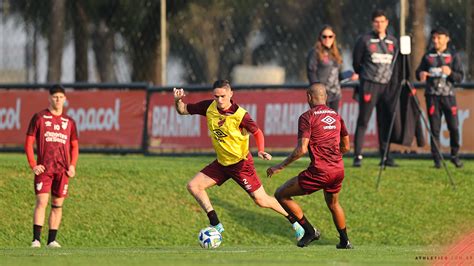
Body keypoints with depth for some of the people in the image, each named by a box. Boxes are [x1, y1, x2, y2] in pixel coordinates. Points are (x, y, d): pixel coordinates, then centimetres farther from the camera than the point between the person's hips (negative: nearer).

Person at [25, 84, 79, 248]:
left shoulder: (69, 121, 12)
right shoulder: (39, 117, 3)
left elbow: (74, 146, 17)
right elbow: (28, 143, 2)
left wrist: (72, 165, 1)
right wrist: (33, 165, -8)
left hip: (62, 169, 3)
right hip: (44, 168, -3)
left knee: (58, 204, 4)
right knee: (42, 201, -13)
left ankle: (52, 240, 9)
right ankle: (36, 239, -15)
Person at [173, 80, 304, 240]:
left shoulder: (240, 115, -24)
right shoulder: (209, 107, -10)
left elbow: (257, 132, -9)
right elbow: (182, 110, 2)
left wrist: (261, 151, -25)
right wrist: (178, 100, -20)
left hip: (241, 164, -6)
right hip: (221, 163, 6)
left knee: (261, 200, -5)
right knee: (193, 186, -2)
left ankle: (295, 222, 15)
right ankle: (215, 225, 4)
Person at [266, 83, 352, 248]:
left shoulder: (307, 117, -7)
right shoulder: (336, 116, 12)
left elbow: (301, 149, -15)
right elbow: (346, 147, 19)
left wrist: (280, 167, -7)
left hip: (319, 171, -7)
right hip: (338, 170, 7)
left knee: (281, 195, 5)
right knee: (333, 203, 33)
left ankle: (310, 231, 5)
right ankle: (345, 241, 39)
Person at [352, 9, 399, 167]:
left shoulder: (393, 42, 11)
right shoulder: (364, 40, -1)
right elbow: (356, 62, 8)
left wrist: (394, 80, 14)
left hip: (387, 86, 4)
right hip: (369, 86, -4)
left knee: (385, 122, 4)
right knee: (363, 121, -7)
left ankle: (385, 156, 9)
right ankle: (358, 156, -8)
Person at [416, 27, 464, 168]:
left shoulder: (453, 55, 5)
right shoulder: (428, 56, 10)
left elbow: (460, 76, 1)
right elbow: (419, 71, 16)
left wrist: (450, 73, -20)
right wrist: (420, 75, -7)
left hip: (448, 95, -1)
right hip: (432, 95, 1)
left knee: (454, 127, -4)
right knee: (435, 128, -2)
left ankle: (455, 156, 12)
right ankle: (437, 159, 2)